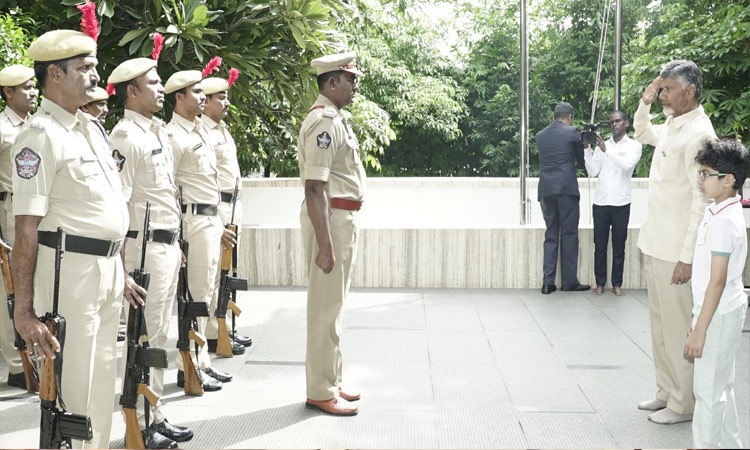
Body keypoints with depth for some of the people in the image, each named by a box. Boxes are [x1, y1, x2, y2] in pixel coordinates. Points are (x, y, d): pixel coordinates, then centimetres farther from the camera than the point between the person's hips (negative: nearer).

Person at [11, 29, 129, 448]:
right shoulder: (41, 135, -13)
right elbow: (27, 227, -17)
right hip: (71, 269, -8)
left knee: (102, 375, 18)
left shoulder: (91, 127, 14)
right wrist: (24, 308, -19)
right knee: (74, 384, 0)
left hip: (109, 267, 8)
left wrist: (122, 268, 18)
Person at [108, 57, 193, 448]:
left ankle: (156, 417, 27)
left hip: (168, 246, 9)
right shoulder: (126, 137, -15)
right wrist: (123, 272, -25)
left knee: (159, 335, 15)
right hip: (145, 248, -9)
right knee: (143, 338, 0)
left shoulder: (158, 132, 14)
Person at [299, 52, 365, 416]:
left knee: (333, 303, 16)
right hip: (330, 219, -10)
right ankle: (320, 392, 5)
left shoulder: (336, 119, 16)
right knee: (325, 306, -4)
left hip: (344, 218, 10)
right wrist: (324, 244, -26)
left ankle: (330, 382, 26)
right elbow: (314, 187, -23)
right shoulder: (323, 122, -16)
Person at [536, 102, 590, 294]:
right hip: (566, 188, -4)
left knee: (550, 235, 8)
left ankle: (548, 282, 3)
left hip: (546, 190, 4)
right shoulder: (573, 132, -1)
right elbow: (582, 161, 6)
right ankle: (569, 281, 5)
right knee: (569, 235, 2)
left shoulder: (540, 135, 12)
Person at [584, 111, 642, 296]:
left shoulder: (634, 146, 2)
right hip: (600, 202, 2)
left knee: (619, 246, 5)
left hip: (621, 203, -2)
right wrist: (588, 150, -6)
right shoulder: (601, 145, 10)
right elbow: (593, 172, 3)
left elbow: (627, 165, -17)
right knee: (599, 245, 4)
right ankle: (600, 283, 11)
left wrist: (606, 150, -23)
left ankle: (617, 284, 12)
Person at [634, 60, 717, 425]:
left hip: (676, 251, -9)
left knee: (678, 329, 1)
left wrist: (687, 257, -21)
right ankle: (666, 392, 29)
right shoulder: (670, 126, 10)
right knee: (660, 324, 17)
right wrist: (645, 101, 13)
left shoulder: (698, 134, -17)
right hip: (654, 244, 9)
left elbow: (702, 200, -20)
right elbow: (641, 132, 33)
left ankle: (683, 404, 14)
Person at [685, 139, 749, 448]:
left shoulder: (724, 221, -22)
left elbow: (718, 281, -23)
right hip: (719, 311, 10)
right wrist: (698, 316, 20)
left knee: (708, 388, 2)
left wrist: (700, 329, -21)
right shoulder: (718, 212, 7)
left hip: (719, 315, -10)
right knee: (721, 385, 19)